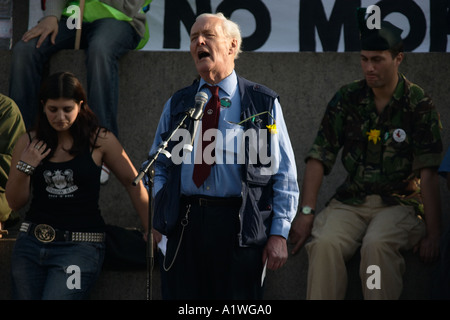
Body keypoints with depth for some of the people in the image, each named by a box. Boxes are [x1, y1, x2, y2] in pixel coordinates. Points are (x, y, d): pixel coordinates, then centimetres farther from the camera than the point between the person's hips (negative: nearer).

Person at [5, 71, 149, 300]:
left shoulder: (99, 140, -2)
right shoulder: (28, 143, 5)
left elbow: (132, 183, 5)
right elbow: (15, 202, 9)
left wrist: (150, 230, 5)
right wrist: (24, 167, -8)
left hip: (80, 246, -4)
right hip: (31, 242, 4)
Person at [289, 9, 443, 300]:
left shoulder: (419, 105, -4)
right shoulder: (347, 99, 5)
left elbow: (429, 172, -10)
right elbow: (319, 157, 4)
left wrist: (433, 233, -15)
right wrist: (307, 212, -7)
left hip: (400, 202, -2)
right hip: (351, 200, 3)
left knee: (376, 243, -34)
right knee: (324, 243, -28)